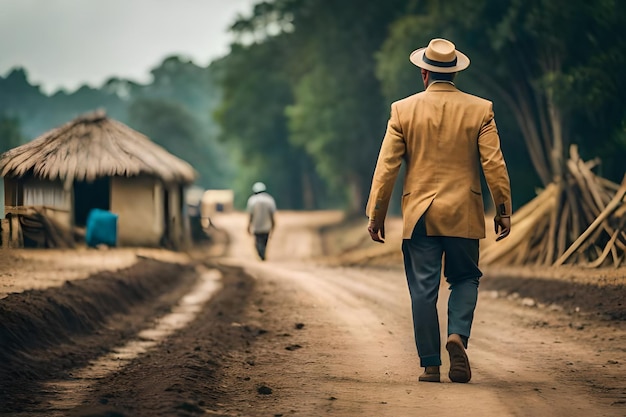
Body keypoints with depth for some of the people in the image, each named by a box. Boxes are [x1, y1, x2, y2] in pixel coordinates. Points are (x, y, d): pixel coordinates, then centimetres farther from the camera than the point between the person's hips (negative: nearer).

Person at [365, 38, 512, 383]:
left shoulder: (403, 110, 0)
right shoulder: (480, 109, 0)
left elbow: (386, 167, -1)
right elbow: (494, 164, -3)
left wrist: (376, 215, 4)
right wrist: (503, 210, 4)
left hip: (418, 214, 0)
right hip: (463, 213, 0)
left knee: (423, 289, 3)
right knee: (464, 278, 15)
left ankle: (430, 364, 3)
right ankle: (458, 334, -10)